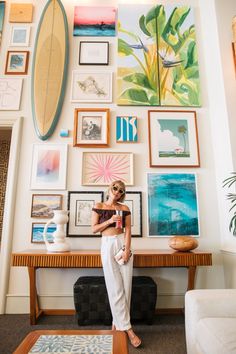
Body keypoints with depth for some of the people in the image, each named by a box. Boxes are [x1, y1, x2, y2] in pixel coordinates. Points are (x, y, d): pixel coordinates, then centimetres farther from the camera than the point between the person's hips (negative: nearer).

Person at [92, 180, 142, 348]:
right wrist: (110, 220, -11)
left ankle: (117, 322, 23)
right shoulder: (99, 206, 4)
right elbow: (94, 229, 1)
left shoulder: (124, 208, 7)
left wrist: (127, 249, -10)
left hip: (123, 244, 2)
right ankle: (127, 328, 8)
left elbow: (128, 231, 2)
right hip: (107, 245, -2)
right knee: (116, 288, -1)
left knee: (126, 286, 3)